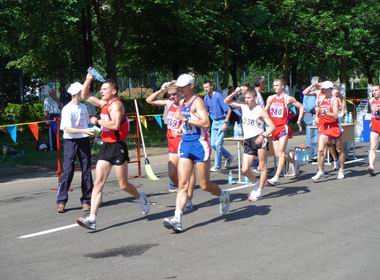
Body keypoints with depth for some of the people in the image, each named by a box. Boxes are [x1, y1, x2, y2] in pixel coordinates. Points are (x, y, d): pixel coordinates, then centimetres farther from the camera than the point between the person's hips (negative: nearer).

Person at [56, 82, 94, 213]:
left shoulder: (84, 107, 9)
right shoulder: (67, 109, -11)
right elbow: (67, 129, -17)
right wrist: (83, 131, -25)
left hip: (84, 141, 6)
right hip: (71, 141, -5)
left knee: (86, 170, 4)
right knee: (67, 170, -7)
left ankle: (86, 200, 11)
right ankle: (61, 201, -1)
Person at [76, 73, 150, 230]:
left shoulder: (116, 104, -13)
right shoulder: (104, 104, 12)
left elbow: (115, 124, -29)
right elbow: (85, 96, 21)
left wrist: (97, 121, -18)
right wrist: (88, 80, 9)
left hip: (118, 148, -8)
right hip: (106, 146, 8)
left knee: (123, 185, 4)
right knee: (98, 183, -3)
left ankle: (141, 198, 34)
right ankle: (92, 219, -7)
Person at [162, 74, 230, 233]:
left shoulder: (197, 102, -12)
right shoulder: (182, 103, 13)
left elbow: (206, 123, -24)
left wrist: (185, 119, -24)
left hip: (200, 145, -7)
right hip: (185, 144, 7)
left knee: (204, 185, 4)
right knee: (182, 184, -4)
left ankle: (223, 196, 34)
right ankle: (177, 219, -10)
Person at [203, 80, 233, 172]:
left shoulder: (218, 96, -17)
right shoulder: (206, 98, 4)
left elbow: (229, 110, -17)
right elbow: (206, 111, 18)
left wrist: (225, 123, -20)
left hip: (222, 121, -7)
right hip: (214, 122, 7)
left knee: (218, 143, -10)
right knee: (213, 144, 7)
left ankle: (217, 166, 1)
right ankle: (228, 156, 29)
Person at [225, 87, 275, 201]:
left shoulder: (260, 110, -6)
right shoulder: (243, 107, 9)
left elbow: (272, 126, -10)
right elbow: (226, 101, 14)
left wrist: (263, 135, -26)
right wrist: (235, 93, -3)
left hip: (259, 139, -5)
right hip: (247, 141, 5)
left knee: (262, 167, -3)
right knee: (245, 170, -1)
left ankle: (259, 191, 7)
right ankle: (256, 183, 25)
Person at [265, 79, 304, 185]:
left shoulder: (288, 99, -4)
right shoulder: (270, 98, 9)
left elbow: (301, 107, 4)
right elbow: (265, 111, 19)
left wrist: (299, 120, 0)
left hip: (283, 128, -6)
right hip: (274, 129, 6)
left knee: (281, 153, -13)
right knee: (278, 154, 8)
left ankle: (276, 177, -16)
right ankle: (295, 163, 35)